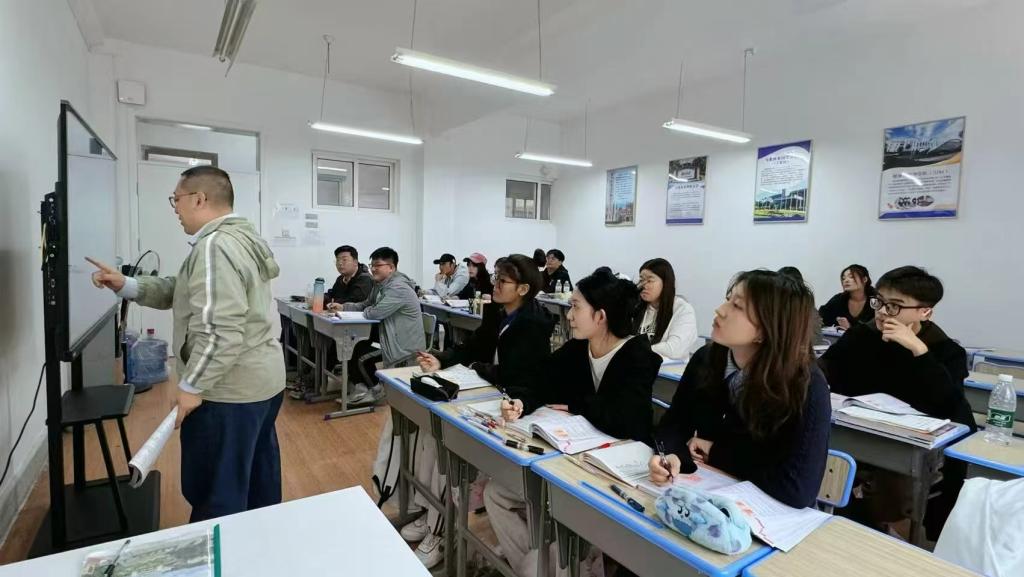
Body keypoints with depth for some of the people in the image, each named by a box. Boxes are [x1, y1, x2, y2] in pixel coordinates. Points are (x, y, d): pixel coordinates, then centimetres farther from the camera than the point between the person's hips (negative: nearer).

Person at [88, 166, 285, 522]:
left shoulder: (215, 246, -20)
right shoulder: (241, 237, 12)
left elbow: (220, 331, -27)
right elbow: (182, 292, 17)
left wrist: (191, 386, -19)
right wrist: (126, 286, 9)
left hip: (230, 390, -10)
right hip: (262, 379, 10)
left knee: (217, 496, 6)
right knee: (258, 479, 23)